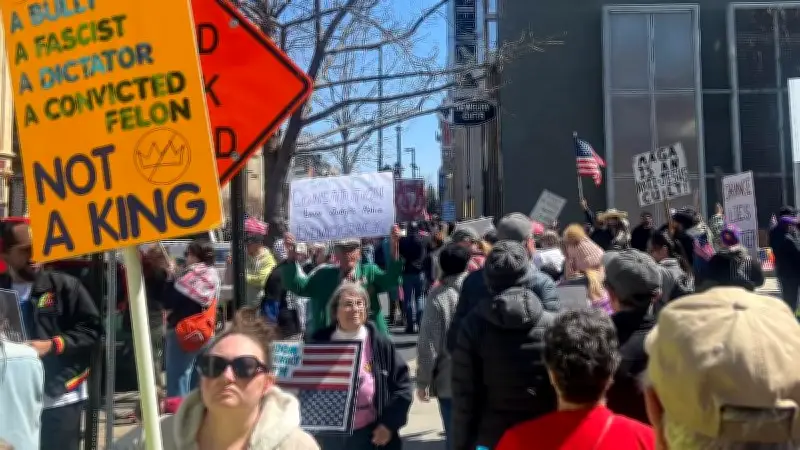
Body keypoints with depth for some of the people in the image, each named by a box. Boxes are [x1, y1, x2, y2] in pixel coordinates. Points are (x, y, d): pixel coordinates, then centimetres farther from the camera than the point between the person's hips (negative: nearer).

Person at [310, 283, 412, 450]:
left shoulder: (381, 344, -4)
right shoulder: (319, 344, -1)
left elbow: (402, 385, -1)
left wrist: (390, 423, -6)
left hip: (370, 435, -1)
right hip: (329, 436, 1)